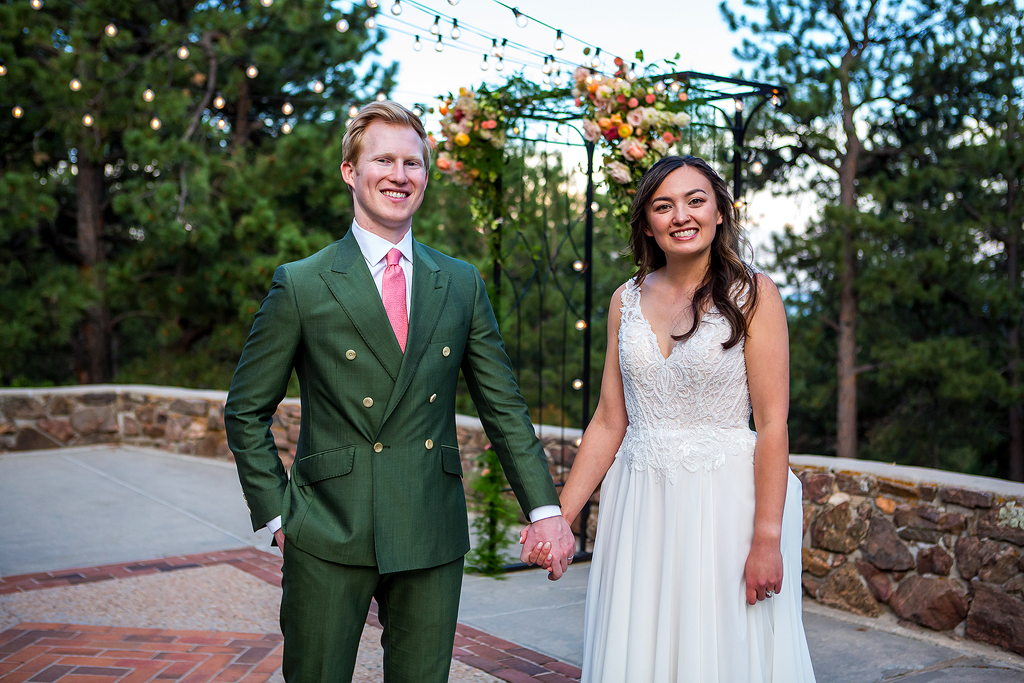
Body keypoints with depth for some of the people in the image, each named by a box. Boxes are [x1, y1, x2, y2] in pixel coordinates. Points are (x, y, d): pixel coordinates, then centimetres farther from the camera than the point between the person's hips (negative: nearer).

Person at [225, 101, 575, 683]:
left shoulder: (462, 285, 6)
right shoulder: (300, 285, -2)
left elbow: (504, 406, 6)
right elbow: (246, 412, 3)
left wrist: (545, 508, 0)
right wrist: (276, 513, -2)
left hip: (433, 541, 3)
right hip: (328, 541, -2)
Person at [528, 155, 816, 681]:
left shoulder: (752, 294, -5)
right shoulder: (626, 300, 7)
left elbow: (773, 425, -9)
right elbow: (609, 422, 7)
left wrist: (767, 539, -15)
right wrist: (559, 517, 3)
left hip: (724, 503, -4)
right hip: (639, 509, 4)